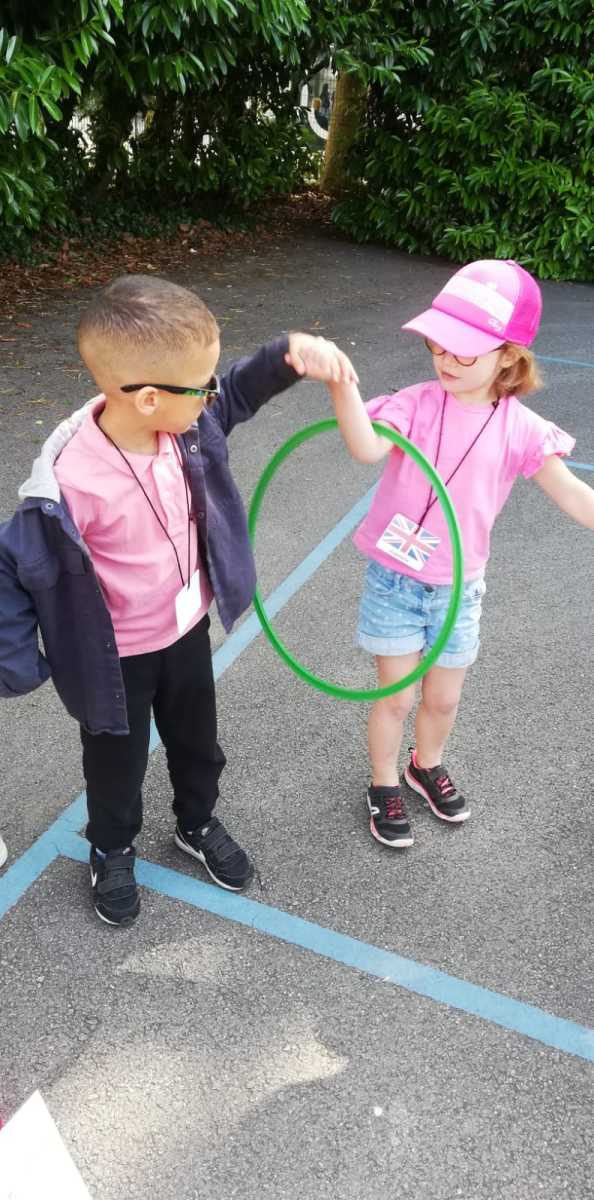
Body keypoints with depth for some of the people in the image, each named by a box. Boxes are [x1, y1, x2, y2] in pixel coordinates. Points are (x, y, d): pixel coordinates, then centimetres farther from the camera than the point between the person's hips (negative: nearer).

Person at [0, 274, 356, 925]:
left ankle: (198, 824, 56)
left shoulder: (183, 422, -18)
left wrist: (292, 352, -15)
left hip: (187, 628, 5)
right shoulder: (69, 481, -36)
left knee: (197, 743, 27)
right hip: (115, 657, -5)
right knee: (117, 762, 22)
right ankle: (112, 850, 52)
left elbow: (240, 392, 3)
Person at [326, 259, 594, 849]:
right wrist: (342, 384, -49)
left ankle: (427, 766, 51)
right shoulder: (416, 405, -14)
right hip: (393, 580, -2)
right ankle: (384, 787, 36)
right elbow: (366, 448, -33)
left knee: (444, 698, 19)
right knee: (397, 696, 9)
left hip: (458, 589, 2)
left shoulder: (520, 429, -10)